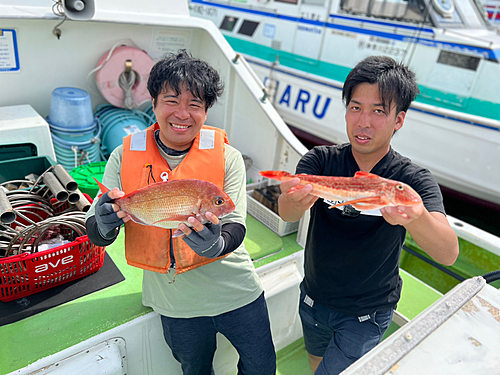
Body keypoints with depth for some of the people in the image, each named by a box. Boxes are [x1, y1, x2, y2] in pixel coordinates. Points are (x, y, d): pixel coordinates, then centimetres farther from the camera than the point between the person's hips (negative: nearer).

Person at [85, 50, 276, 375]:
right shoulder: (124, 157, -9)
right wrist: (105, 225, -32)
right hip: (176, 302, 1)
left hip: (236, 293, 0)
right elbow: (96, 234, -8)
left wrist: (216, 244, -38)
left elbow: (236, 226, -16)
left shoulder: (227, 157, -12)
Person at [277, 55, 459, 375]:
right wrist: (296, 201, -55)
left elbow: (449, 253, -31)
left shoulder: (413, 180, -17)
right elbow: (286, 213, -30)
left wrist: (416, 217, -54)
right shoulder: (320, 160, -14)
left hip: (366, 315, -2)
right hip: (313, 300, 3)